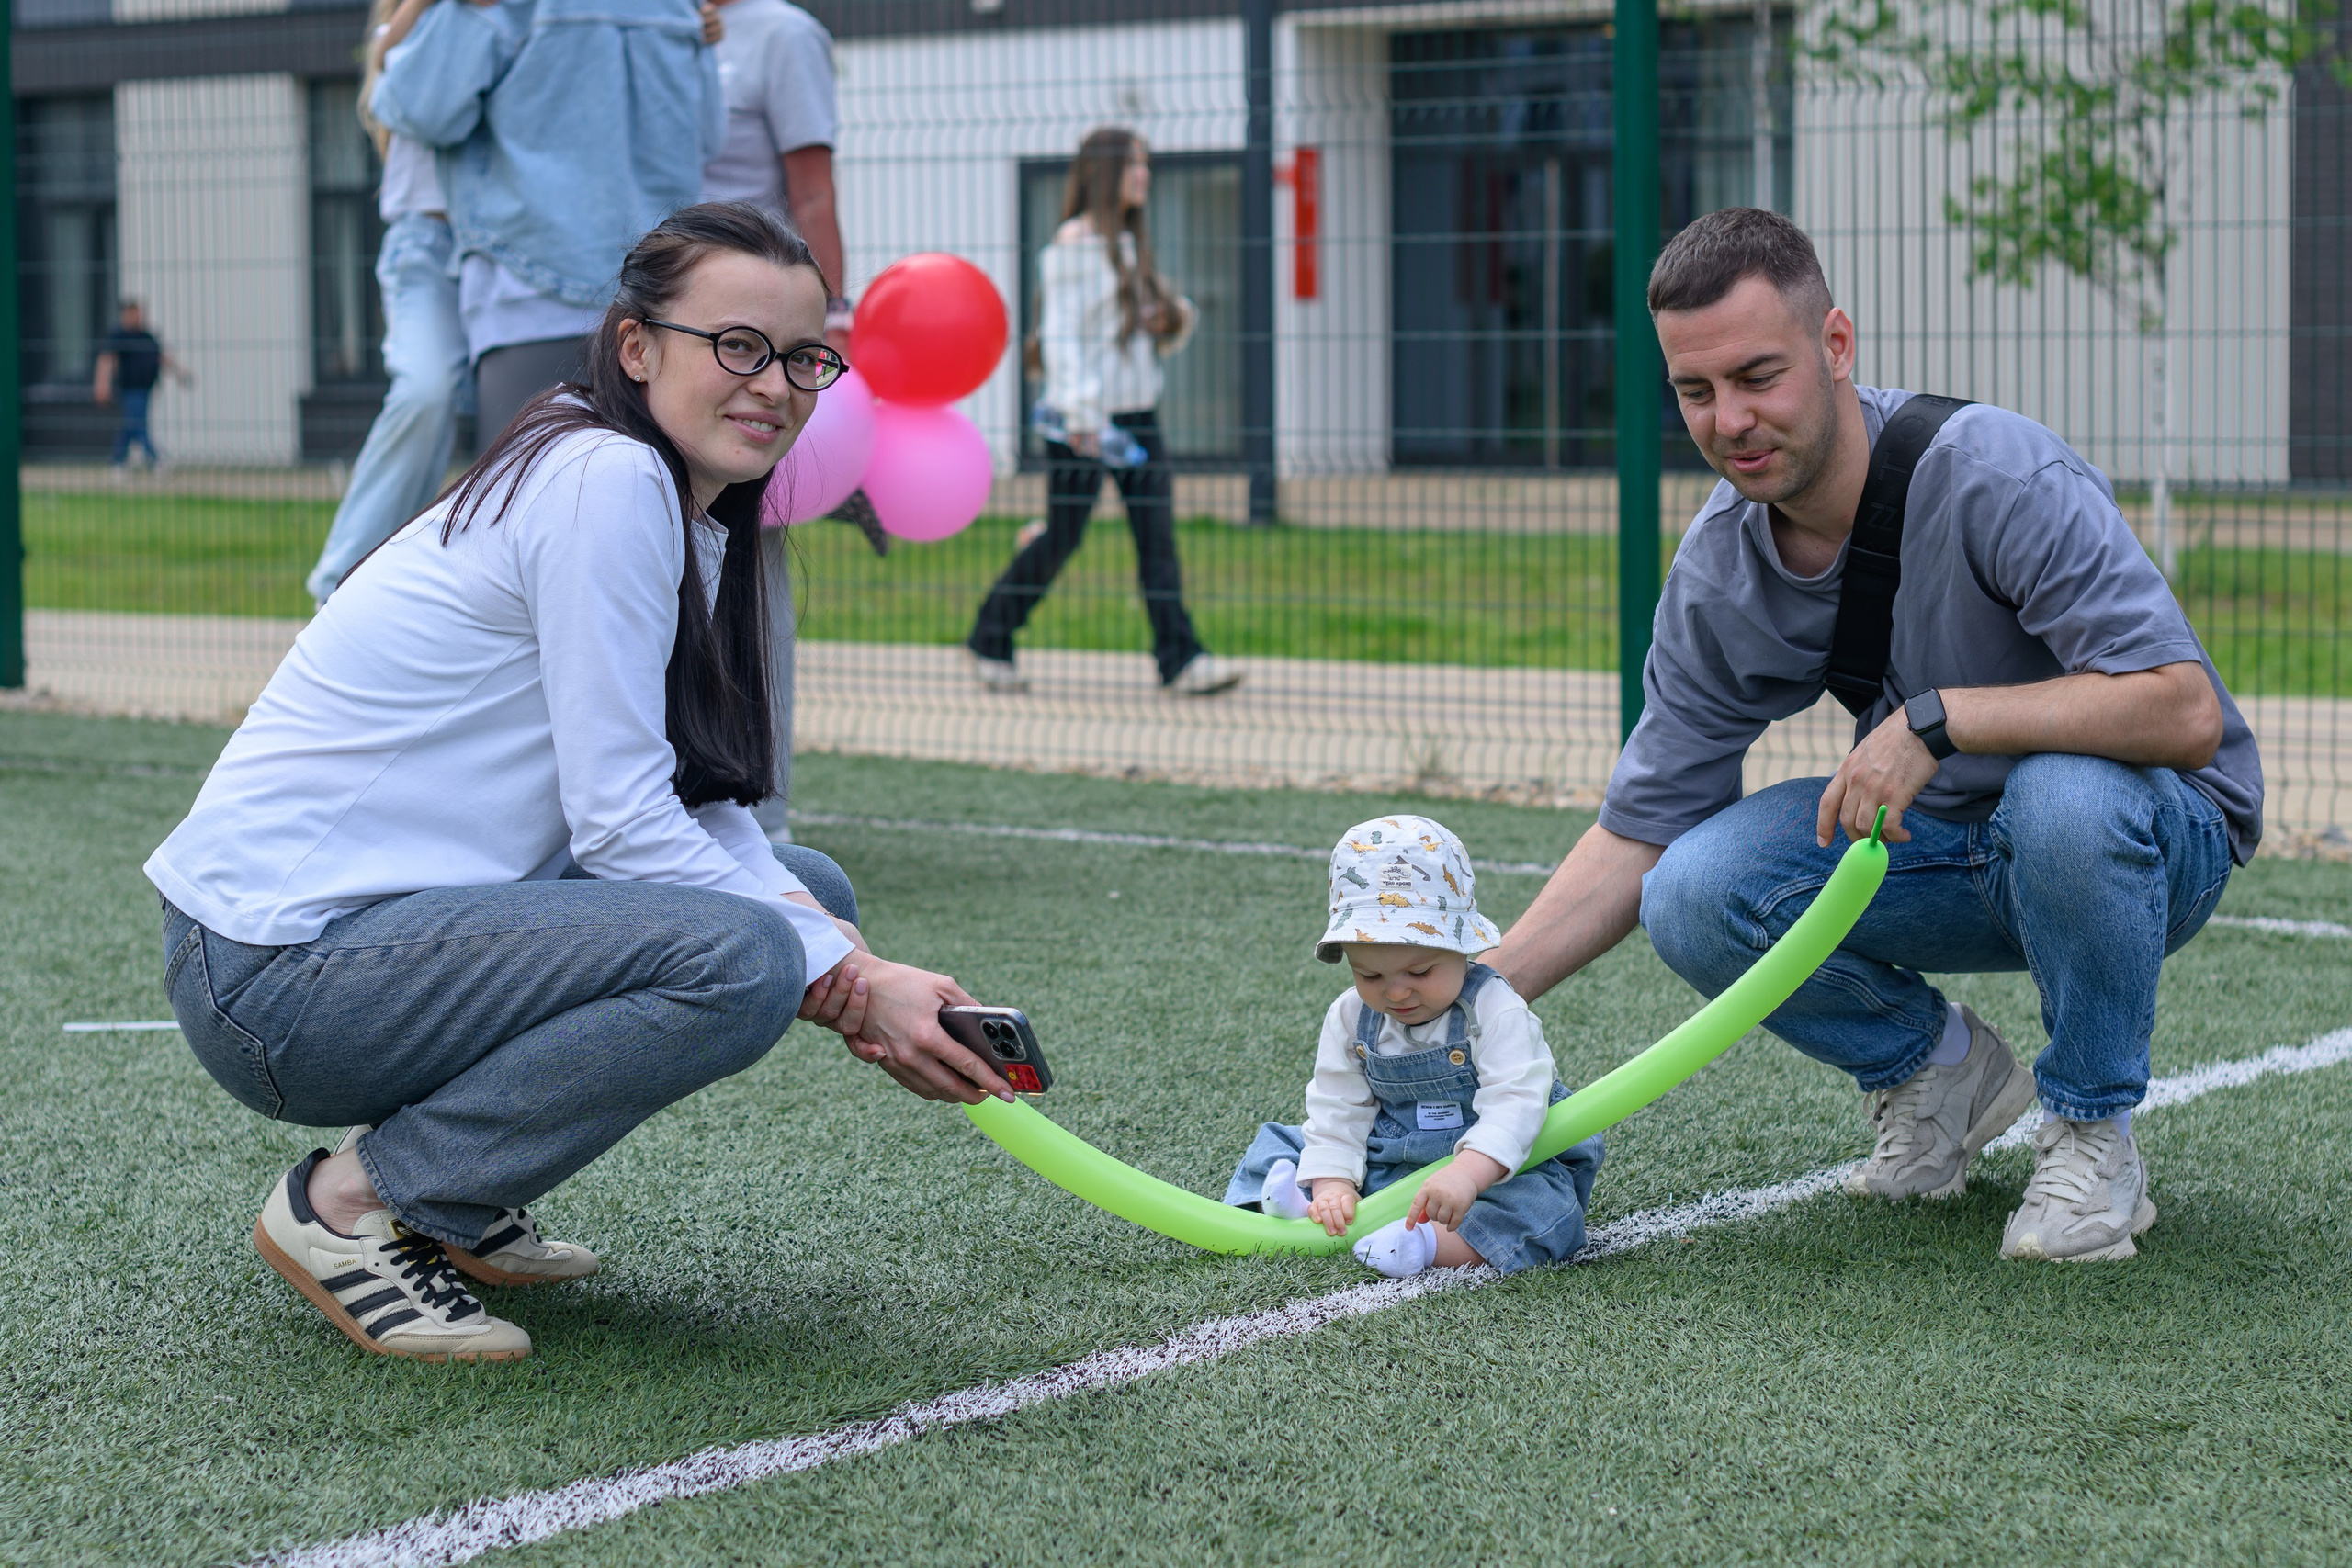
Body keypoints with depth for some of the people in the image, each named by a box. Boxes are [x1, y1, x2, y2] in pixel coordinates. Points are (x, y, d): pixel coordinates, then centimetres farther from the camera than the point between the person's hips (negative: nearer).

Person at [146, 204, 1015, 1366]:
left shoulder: (696, 518, 14)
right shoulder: (606, 479, -16)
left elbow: (697, 811, 8)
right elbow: (623, 823, -19)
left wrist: (843, 961, -9)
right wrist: (845, 982, -16)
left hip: (393, 915, 10)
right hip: (280, 966, -10)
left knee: (807, 891, 11)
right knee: (744, 956, -24)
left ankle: (448, 1202, 12)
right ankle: (355, 1202, -10)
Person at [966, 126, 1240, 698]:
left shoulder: (1130, 242, 16)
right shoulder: (1074, 243, -8)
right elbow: (1060, 333, -14)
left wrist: (1175, 315, 1)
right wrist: (1080, 413, -21)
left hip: (1138, 414, 7)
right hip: (1084, 419, -7)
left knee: (1158, 532, -4)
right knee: (1062, 538, 0)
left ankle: (1179, 659, -8)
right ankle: (990, 639, 18)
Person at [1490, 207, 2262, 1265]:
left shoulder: (1999, 476, -27)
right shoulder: (1716, 570, -9)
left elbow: (2186, 712, -34)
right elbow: (1639, 832, -1)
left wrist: (1939, 717, -39)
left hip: (2151, 832, -5)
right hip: (1939, 843, 5)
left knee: (2067, 799, -40)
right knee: (1694, 893, -20)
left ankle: (2093, 1136, -12)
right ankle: (1933, 1067, 8)